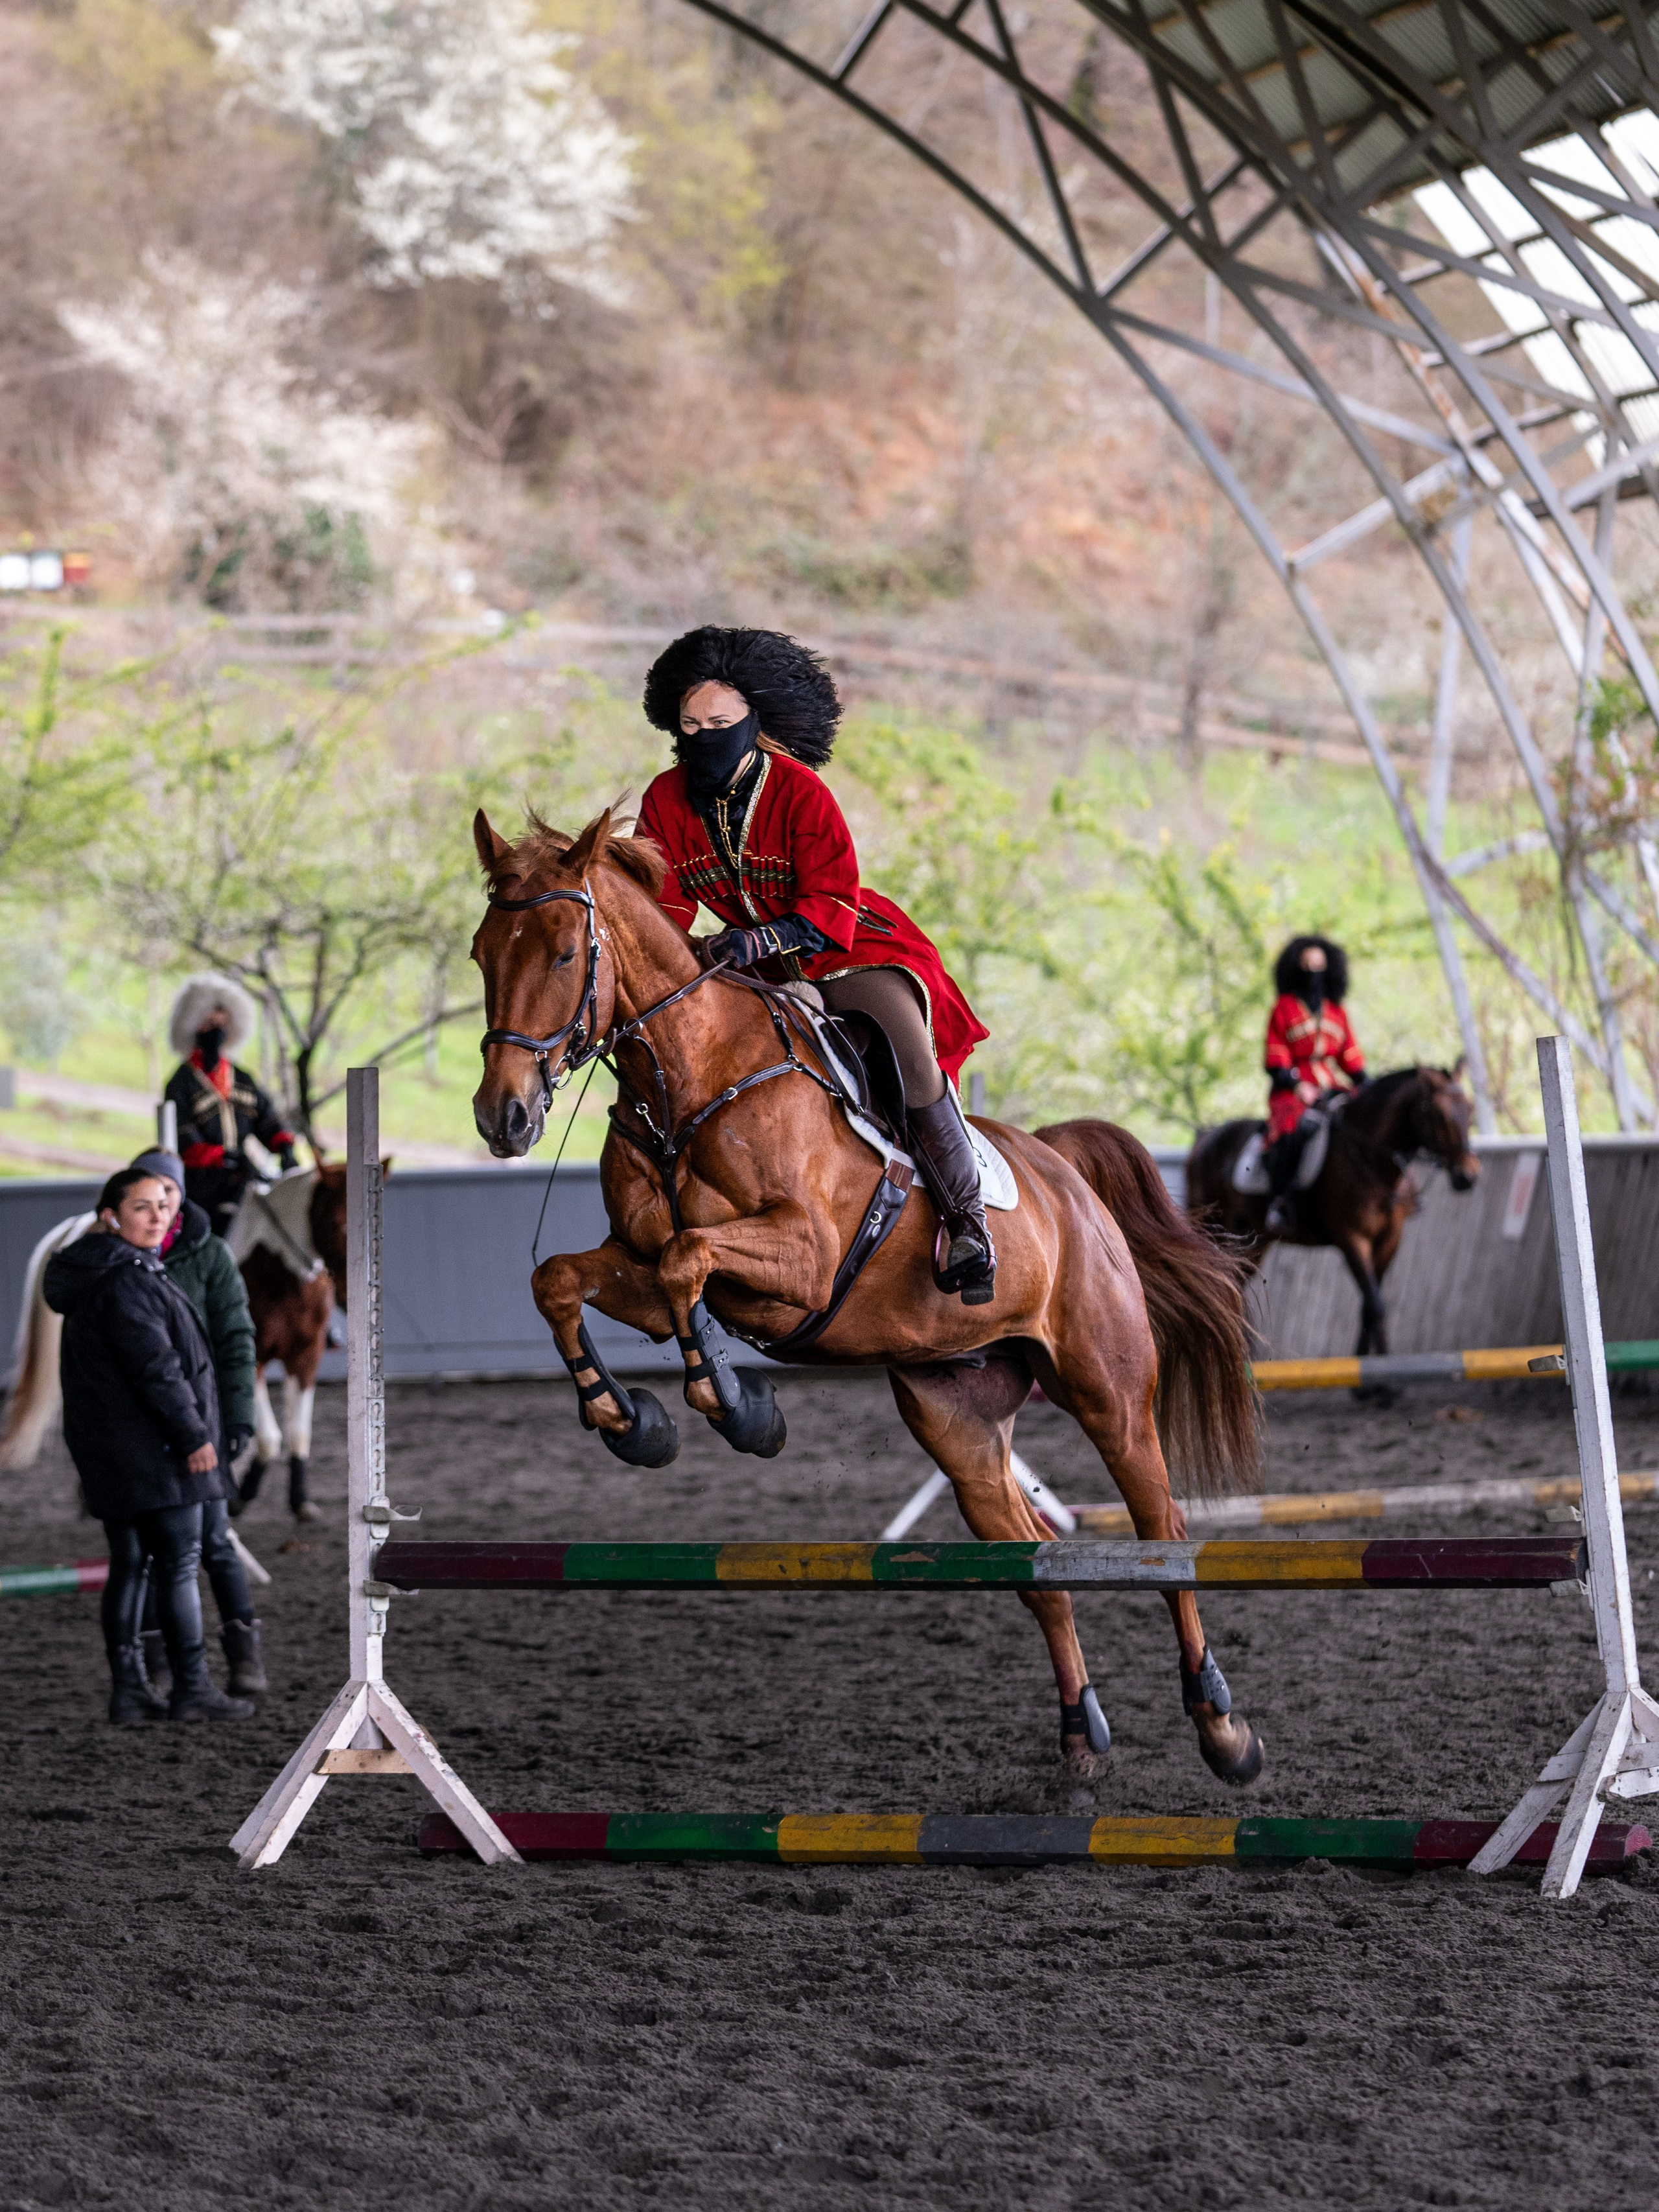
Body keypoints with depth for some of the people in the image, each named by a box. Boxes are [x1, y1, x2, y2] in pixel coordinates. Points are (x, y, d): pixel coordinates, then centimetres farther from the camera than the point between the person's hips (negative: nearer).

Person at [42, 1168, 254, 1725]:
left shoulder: (91, 1280, 15)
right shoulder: (127, 1282, -17)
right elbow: (155, 1366, -21)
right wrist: (193, 1435, -16)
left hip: (106, 1447, 10)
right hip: (150, 1448, -10)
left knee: (128, 1565, 11)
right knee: (179, 1563, -4)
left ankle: (128, 1689, 12)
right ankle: (192, 1689, -1)